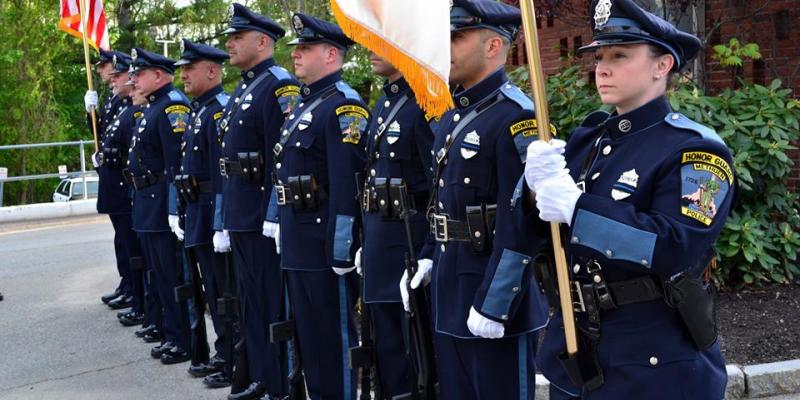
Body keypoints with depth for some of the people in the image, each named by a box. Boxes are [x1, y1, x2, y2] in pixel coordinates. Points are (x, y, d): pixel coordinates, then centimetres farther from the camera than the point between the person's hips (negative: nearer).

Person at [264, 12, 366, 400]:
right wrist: (277, 221, 19)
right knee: (307, 332, 17)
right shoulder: (302, 105, 16)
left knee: (334, 335, 1)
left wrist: (342, 251, -23)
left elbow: (347, 184, -21)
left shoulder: (344, 105, -14)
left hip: (325, 242, -10)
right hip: (295, 242, 10)